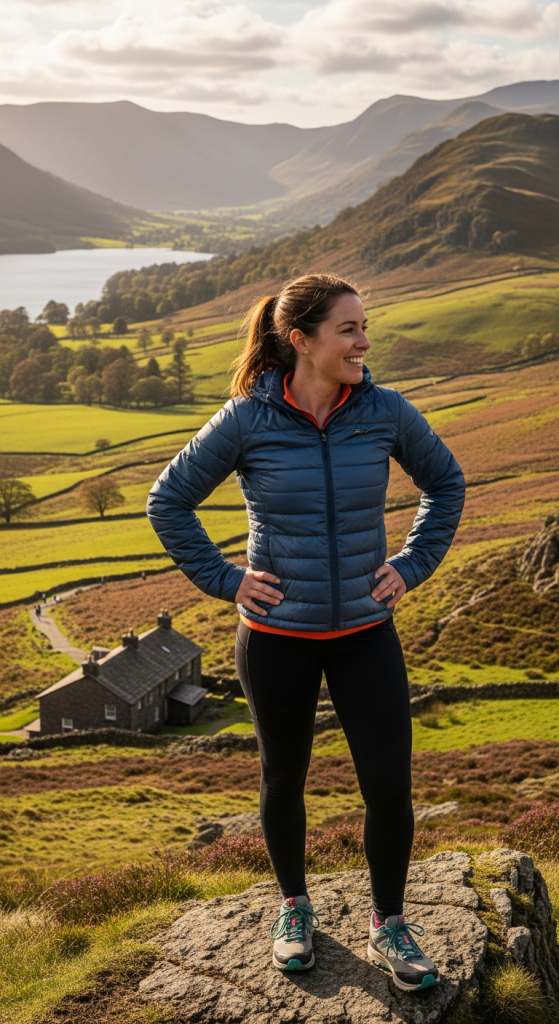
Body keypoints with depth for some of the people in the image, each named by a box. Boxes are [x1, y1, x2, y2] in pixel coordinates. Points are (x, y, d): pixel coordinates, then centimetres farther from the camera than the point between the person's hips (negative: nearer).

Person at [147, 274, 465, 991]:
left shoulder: (385, 412, -7)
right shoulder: (247, 419, -12)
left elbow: (446, 483, 11)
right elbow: (167, 502, -1)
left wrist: (413, 565, 3)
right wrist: (222, 579, -5)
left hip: (365, 634, 2)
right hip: (276, 636, -1)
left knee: (390, 789, 2)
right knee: (284, 780, 16)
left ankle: (389, 928, 27)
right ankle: (294, 907, 41)